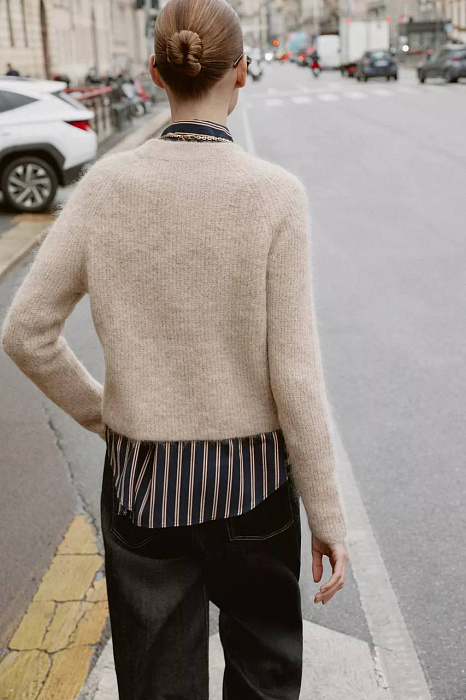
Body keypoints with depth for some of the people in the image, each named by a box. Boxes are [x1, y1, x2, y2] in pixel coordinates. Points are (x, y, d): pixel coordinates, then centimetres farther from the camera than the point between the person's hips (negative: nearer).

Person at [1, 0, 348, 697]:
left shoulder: (107, 183, -9)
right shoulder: (273, 194, -15)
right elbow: (294, 377, -15)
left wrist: (102, 413, 10)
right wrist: (329, 516, -4)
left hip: (142, 481, 2)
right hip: (252, 481, -1)